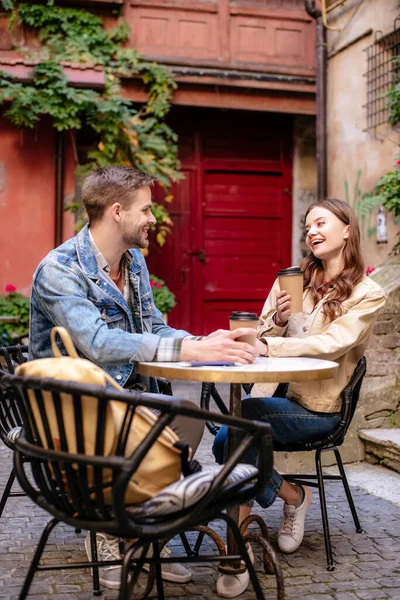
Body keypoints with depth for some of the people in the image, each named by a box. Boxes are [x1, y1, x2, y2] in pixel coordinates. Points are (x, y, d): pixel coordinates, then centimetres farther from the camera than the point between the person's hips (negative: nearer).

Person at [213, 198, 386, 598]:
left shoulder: (367, 294, -1)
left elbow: (332, 344, -18)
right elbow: (261, 341, 12)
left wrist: (267, 346, -29)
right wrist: (277, 319, -9)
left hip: (317, 410, -4)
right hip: (276, 395, 5)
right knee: (230, 439, -27)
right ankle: (293, 497, 2)